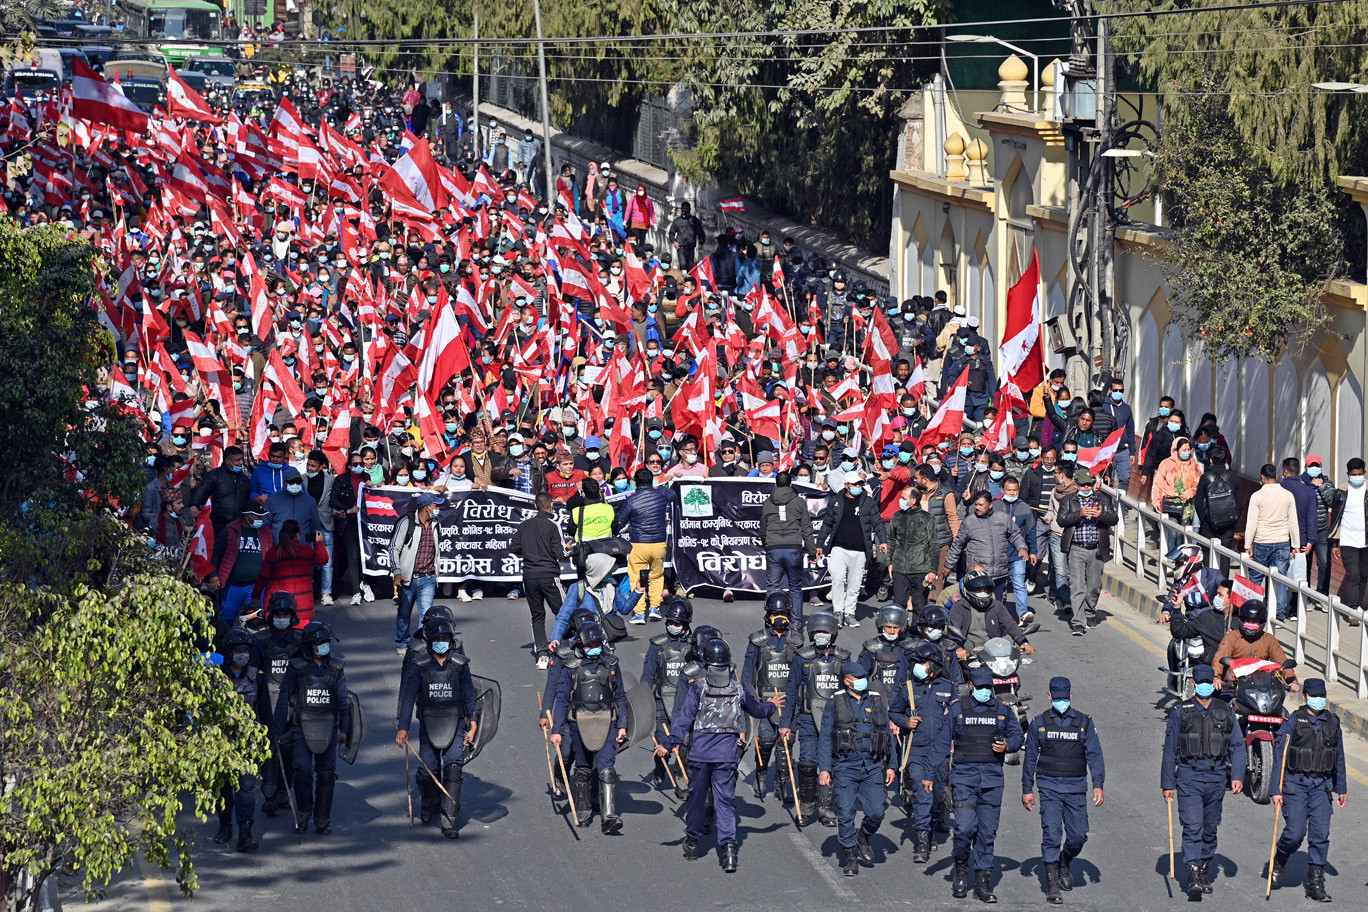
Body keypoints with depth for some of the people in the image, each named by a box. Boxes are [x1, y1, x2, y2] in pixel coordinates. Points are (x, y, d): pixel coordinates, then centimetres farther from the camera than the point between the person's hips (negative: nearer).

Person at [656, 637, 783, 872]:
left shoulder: (696, 689, -8)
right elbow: (758, 710, 18)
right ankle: (728, 846, -12)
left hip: (700, 753, -1)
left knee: (697, 797, 14)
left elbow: (683, 720, -10)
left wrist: (668, 744, -5)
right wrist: (771, 706, 40)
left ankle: (692, 841, 28)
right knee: (726, 801, 2)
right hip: (727, 755, 1)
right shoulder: (738, 690, 1)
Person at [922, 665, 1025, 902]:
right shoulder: (957, 708, 4)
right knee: (965, 827, -14)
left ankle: (982, 882, 10)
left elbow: (1018, 735, 19)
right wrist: (929, 773, 4)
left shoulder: (1003, 710, 10)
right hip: (964, 775, -2)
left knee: (987, 831, 3)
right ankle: (961, 869, 11)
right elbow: (941, 742, 6)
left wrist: (1007, 745, -5)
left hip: (992, 779, 2)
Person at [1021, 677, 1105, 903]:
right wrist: (1027, 789, 8)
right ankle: (1052, 884, -6)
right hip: (1049, 786, -1)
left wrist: (1098, 785, -11)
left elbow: (1094, 755, 1)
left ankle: (1064, 863, 32)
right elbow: (1030, 757, 11)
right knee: (1051, 833, -10)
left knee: (1078, 835, 0)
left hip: (1076, 787, 1)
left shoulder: (1084, 723, 5)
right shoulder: (1039, 723, 5)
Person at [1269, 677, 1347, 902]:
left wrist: (1341, 788, 20)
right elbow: (1278, 757, -5)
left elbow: (1339, 758, 18)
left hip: (1321, 785, 3)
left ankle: (1315, 884, 4)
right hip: (1295, 783, -3)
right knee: (1295, 832, -9)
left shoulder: (1332, 723, 8)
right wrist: (1275, 789, -10)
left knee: (1320, 835, -2)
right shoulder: (1292, 722, -5)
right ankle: (1278, 861, 22)